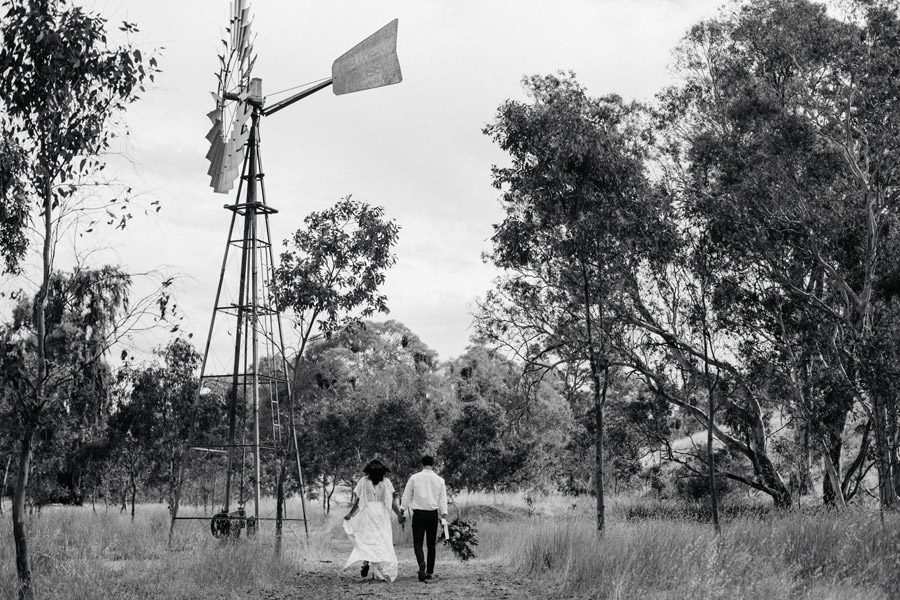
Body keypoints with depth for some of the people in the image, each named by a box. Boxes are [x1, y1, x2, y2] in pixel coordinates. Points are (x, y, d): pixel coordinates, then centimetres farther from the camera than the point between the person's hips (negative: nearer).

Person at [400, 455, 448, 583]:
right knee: (431, 544, 12)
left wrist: (404, 510, 10)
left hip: (418, 513, -2)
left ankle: (422, 563, -30)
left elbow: (407, 496, 2)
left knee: (417, 543, -2)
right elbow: (443, 499, 6)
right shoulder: (439, 480, 6)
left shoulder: (414, 478, 0)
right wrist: (444, 513, 8)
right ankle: (430, 572, 15)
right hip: (432, 514, 2)